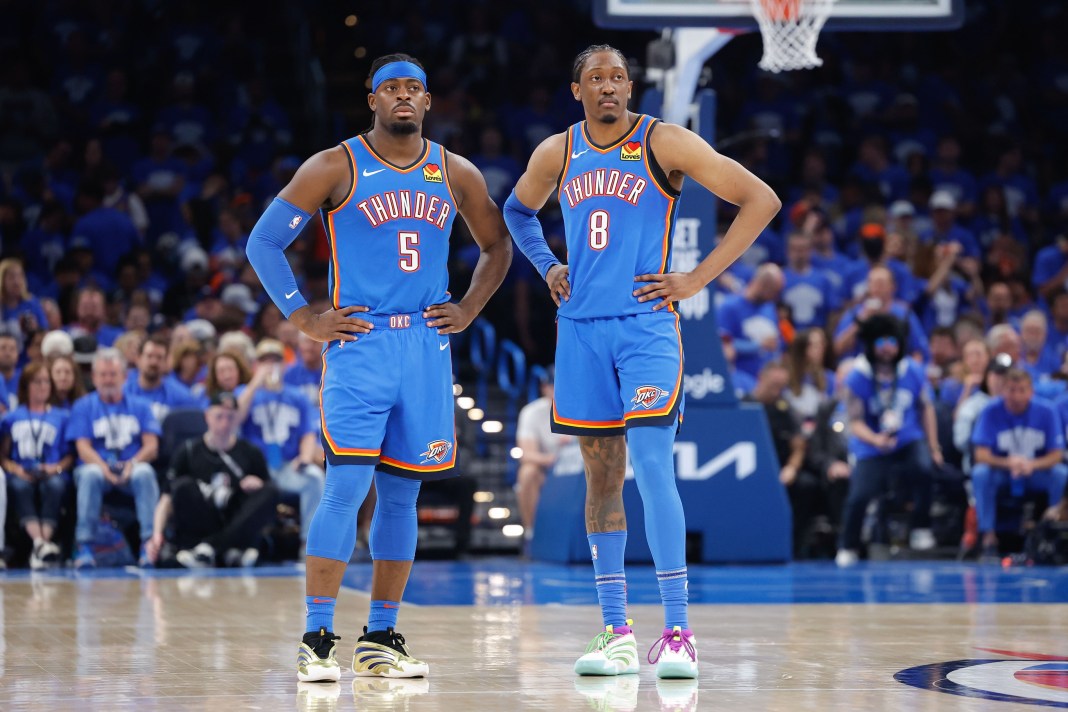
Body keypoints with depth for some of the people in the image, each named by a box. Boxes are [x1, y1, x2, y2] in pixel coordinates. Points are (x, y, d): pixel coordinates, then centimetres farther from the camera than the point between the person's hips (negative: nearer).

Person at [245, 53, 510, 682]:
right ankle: (317, 640, -10)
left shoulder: (456, 175, 9)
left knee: (402, 494, 8)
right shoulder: (335, 168, -3)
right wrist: (306, 320, -6)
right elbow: (264, 241, -1)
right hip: (360, 344, -4)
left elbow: (498, 246, 23)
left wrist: (469, 310, 10)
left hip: (427, 346, 4)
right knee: (347, 487, -14)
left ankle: (382, 640, 15)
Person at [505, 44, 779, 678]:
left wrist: (698, 279, -9)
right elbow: (518, 211, 30)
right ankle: (617, 634, 11)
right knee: (602, 477, 6)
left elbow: (761, 200, -6)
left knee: (652, 466, -15)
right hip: (581, 329, 5)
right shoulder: (556, 154, 8)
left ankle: (678, 632, -13)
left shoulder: (664, 143, -5)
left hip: (646, 325, -4)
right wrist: (548, 267, 13)